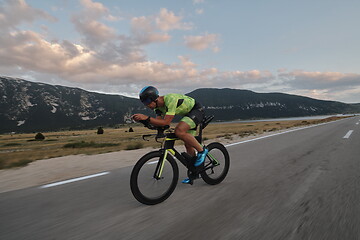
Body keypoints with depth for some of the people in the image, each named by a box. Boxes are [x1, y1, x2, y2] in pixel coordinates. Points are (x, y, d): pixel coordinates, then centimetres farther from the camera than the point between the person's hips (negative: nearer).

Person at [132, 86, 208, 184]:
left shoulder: (170, 99, -33)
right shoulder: (158, 106, -6)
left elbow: (166, 122, -37)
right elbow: (158, 122, -8)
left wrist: (147, 117, -40)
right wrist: (142, 119, -21)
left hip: (197, 110, -9)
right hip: (188, 113, 9)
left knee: (179, 131, -31)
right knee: (188, 145, 7)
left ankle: (201, 151, -11)